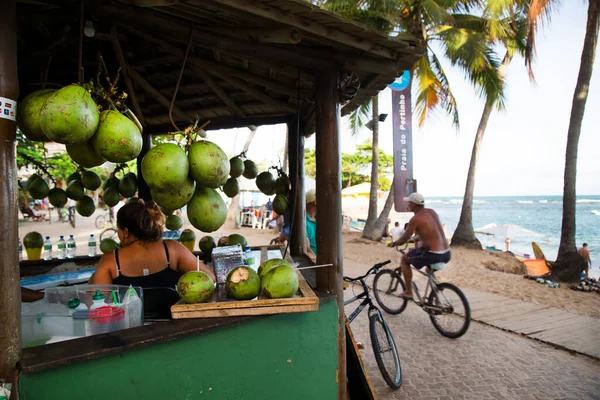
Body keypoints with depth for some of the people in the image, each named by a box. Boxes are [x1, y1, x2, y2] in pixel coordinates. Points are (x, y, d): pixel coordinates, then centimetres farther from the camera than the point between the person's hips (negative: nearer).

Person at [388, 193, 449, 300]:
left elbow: (403, 240, -7)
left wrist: (393, 243, 13)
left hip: (432, 254, -7)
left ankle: (409, 292, 17)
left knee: (404, 259, 16)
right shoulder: (432, 212, 12)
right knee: (430, 269, 37)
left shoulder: (415, 219, -11)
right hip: (446, 254, 8)